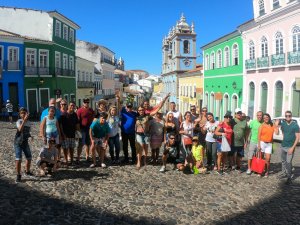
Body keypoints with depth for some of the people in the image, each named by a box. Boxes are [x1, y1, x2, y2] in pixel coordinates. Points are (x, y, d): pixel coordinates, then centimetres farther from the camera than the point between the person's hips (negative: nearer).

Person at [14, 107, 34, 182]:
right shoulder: (19, 121, -14)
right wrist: (24, 120, -41)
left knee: (29, 157, 12)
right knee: (18, 159, -9)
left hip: (25, 142, 6)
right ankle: (18, 175, 2)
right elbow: (20, 129, -35)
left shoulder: (29, 123, 4)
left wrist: (30, 136, -2)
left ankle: (27, 171, 33)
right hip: (18, 143, -6)